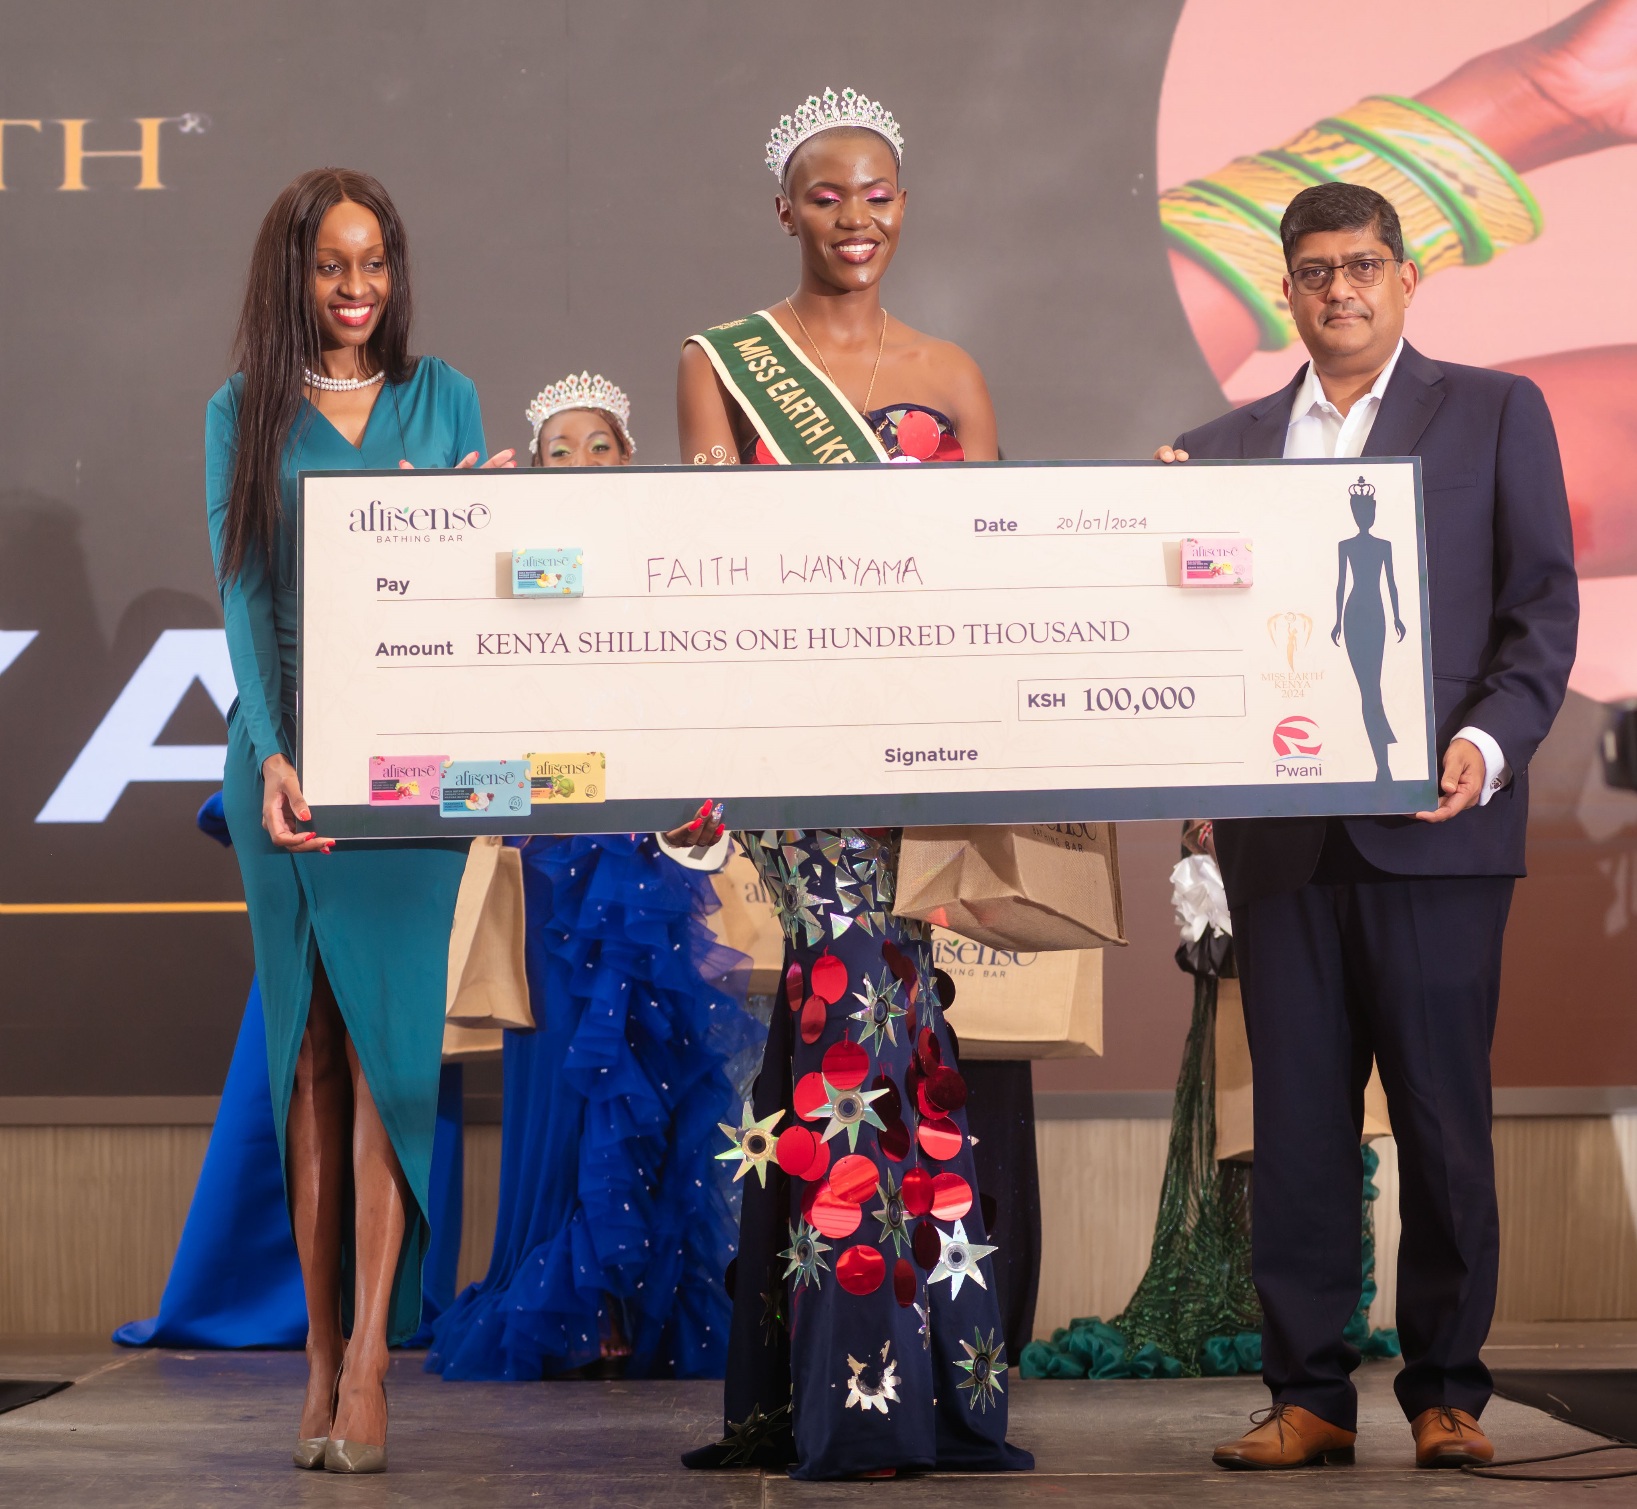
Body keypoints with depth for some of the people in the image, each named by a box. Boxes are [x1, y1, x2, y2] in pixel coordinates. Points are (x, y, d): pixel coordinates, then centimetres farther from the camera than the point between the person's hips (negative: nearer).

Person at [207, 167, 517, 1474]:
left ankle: (370, 1360, -8)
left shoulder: (444, 399, 9)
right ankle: (322, 1351, 7)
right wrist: (272, 753, -16)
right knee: (307, 1048, 3)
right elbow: (243, 593, -3)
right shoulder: (245, 412, 6)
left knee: (390, 1035, -7)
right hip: (285, 754, 0)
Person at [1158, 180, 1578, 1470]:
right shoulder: (1227, 447, 16)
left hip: (1433, 826, -2)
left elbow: (1542, 605, 3)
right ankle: (1309, 1396, 8)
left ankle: (1447, 1393, 9)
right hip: (1282, 828, 3)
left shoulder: (1494, 412, 9)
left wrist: (1488, 744, -12)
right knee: (1296, 1119, 3)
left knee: (1443, 1117, 0)